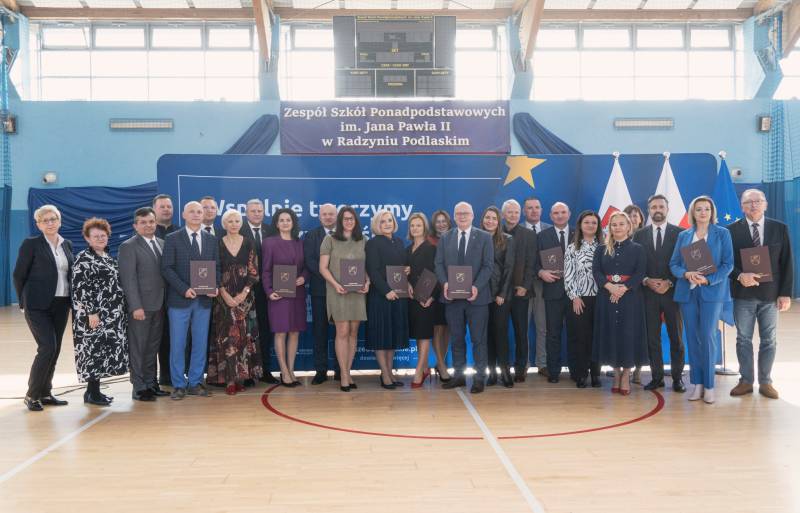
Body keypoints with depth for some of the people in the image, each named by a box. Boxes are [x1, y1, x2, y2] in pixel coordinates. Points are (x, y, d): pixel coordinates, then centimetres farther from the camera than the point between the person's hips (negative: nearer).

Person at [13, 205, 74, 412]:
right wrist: (24, 301, 0)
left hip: (61, 304, 5)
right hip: (38, 305, -5)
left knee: (55, 349, 8)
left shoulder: (67, 245, 11)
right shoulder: (31, 244, -4)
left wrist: (70, 299, 8)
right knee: (47, 347, -13)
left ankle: (45, 393, 19)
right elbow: (18, 275, -2)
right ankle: (32, 394, 1)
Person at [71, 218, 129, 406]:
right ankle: (92, 392, 4)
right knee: (94, 349, -4)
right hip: (94, 314, -8)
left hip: (112, 315, 8)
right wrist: (91, 312, -20)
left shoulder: (108, 257, 16)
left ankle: (94, 390, 17)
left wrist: (120, 311, 17)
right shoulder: (83, 259, -8)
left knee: (105, 350, 9)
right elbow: (79, 288, -15)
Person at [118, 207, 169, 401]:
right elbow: (128, 279, -12)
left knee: (153, 347, 13)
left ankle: (151, 383, 22)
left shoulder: (162, 244, 13)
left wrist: (166, 301, 5)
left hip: (158, 305, 6)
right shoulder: (128, 246, -6)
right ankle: (139, 388, 9)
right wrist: (136, 306, -17)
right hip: (140, 306, -6)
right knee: (138, 347, 1)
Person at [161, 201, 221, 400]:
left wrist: (215, 286, -8)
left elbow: (216, 267, 11)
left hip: (204, 299, 3)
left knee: (200, 343, 7)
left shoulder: (211, 240, 10)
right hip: (179, 299, -3)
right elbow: (166, 268, -6)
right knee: (177, 344, 2)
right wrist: (184, 289, -16)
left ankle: (195, 383, 17)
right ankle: (179, 385, 12)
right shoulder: (172, 239, 0)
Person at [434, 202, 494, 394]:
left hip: (476, 296, -2)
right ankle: (459, 375, 18)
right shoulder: (445, 238, 12)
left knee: (478, 339, 2)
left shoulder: (484, 237, 4)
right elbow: (439, 264, 6)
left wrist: (477, 287, -17)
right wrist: (445, 283, -12)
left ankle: (480, 378, 9)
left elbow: (488, 265, -3)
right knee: (457, 339, 9)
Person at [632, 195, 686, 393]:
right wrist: (646, 281, -9)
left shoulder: (680, 233, 3)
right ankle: (656, 377, 11)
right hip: (648, 293, 1)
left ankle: (677, 378, 13)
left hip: (673, 291, -1)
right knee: (652, 337, 3)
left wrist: (669, 282, -11)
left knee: (676, 338, 4)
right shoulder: (639, 235, 8)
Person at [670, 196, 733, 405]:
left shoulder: (722, 233, 4)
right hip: (687, 292, 3)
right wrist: (686, 274, -13)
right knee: (692, 338, 3)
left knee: (708, 337, -8)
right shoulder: (683, 235, 11)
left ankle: (709, 385, 2)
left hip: (712, 291, -3)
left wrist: (708, 279, -16)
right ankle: (697, 384, 11)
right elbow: (673, 264, 8)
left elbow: (728, 264, -2)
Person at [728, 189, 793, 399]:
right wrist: (739, 276, -21)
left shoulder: (780, 228, 2)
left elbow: (787, 263, 1)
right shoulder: (732, 230, -2)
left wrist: (785, 293, -5)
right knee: (743, 339, 6)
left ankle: (765, 382, 19)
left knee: (768, 340, 8)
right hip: (743, 294, -1)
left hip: (770, 294, 1)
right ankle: (746, 381, 17)